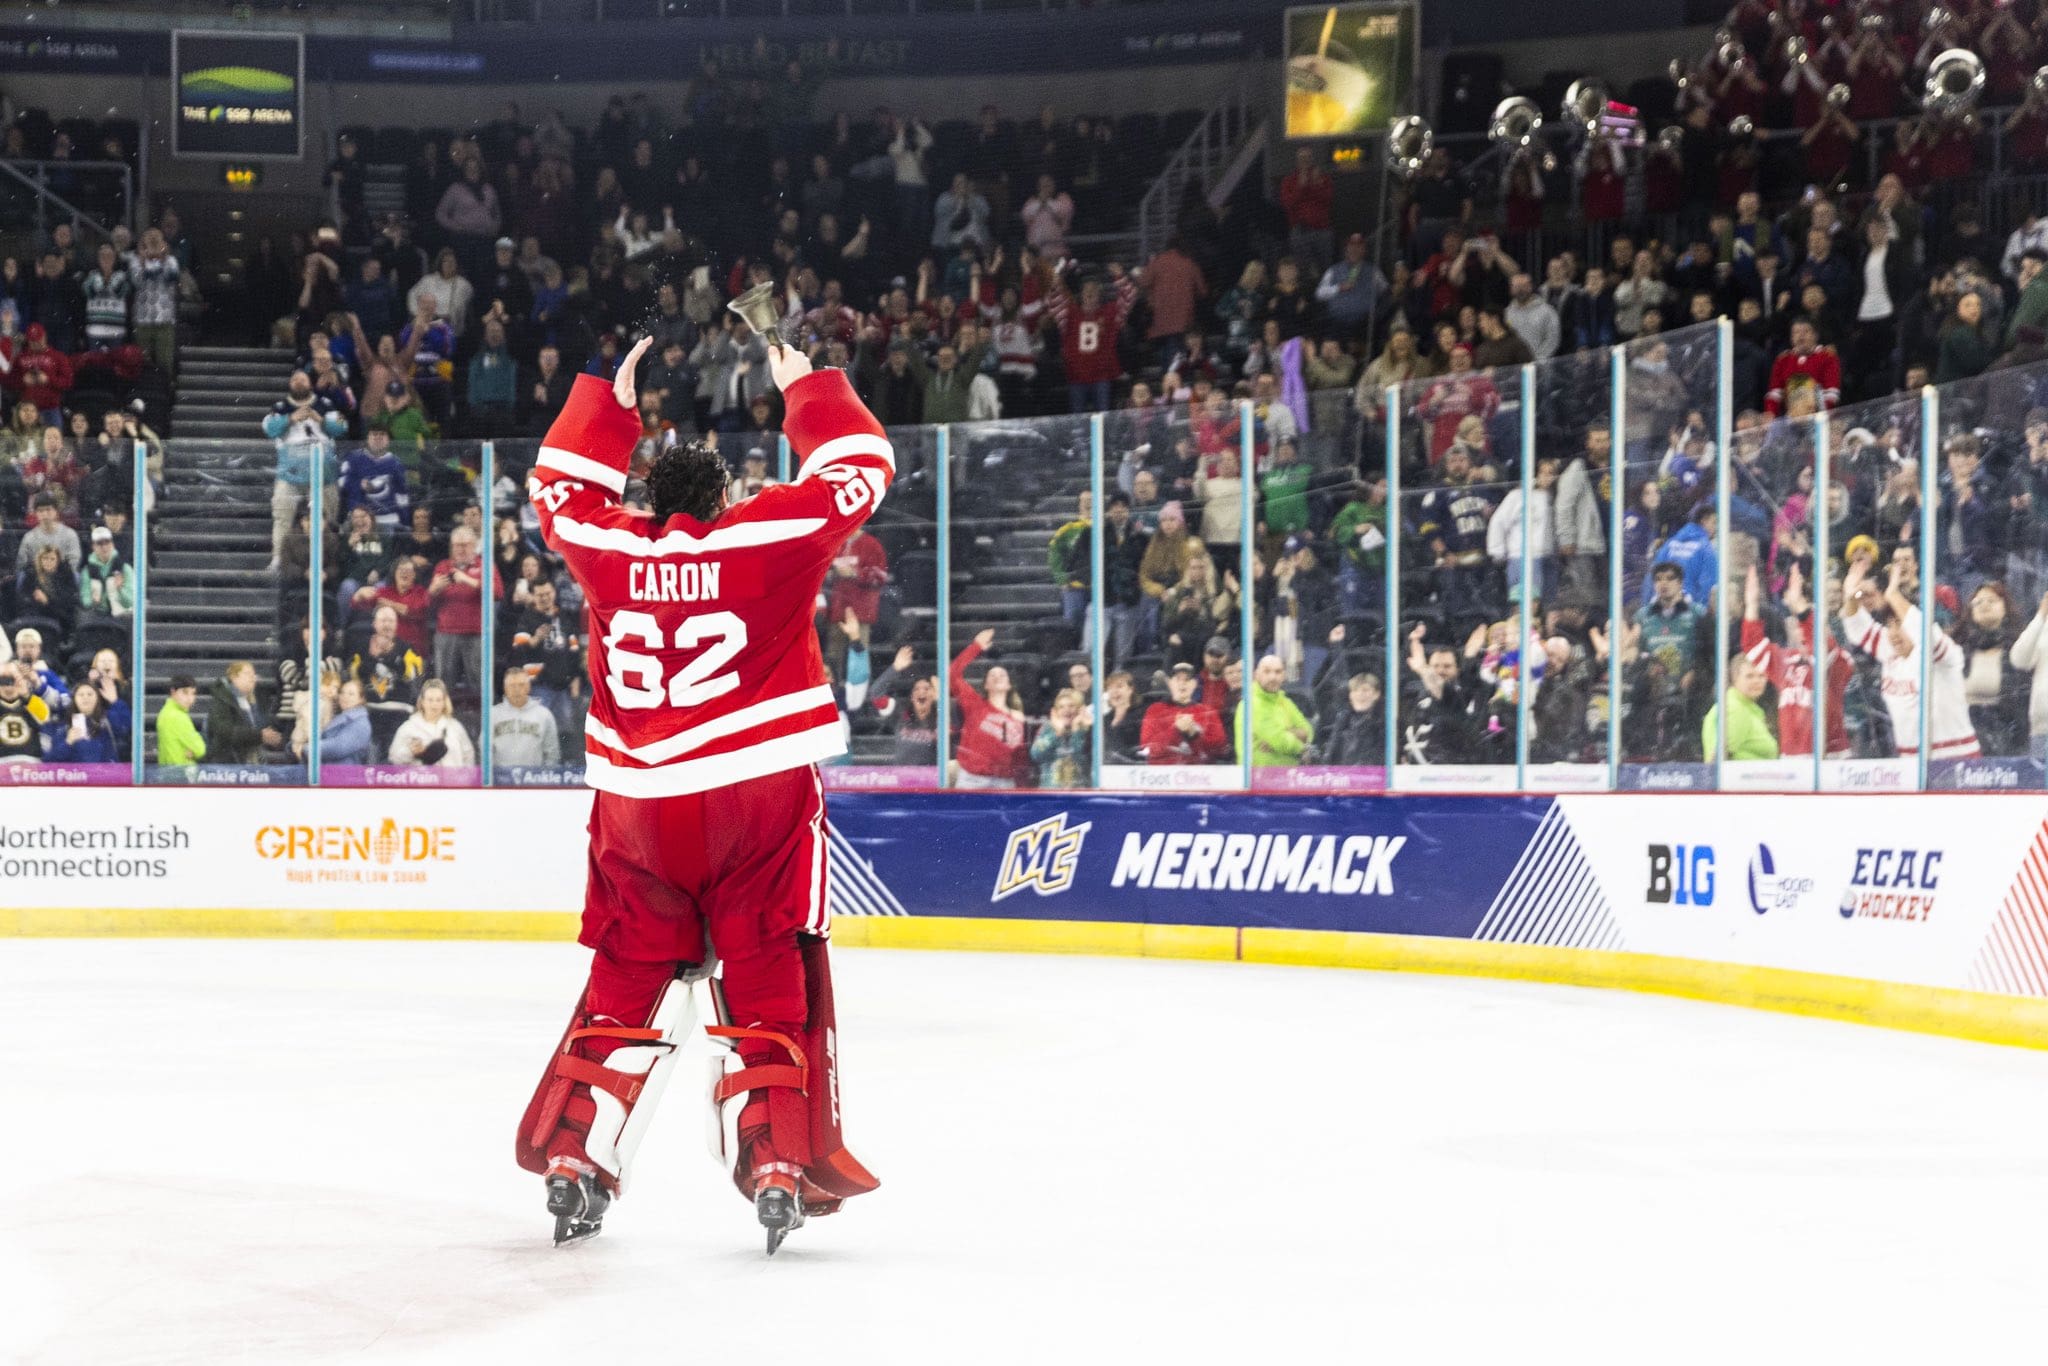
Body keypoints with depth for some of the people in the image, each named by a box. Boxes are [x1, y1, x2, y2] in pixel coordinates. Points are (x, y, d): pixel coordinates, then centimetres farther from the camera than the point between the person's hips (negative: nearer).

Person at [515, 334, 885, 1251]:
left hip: (638, 802, 3)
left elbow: (559, 484, 24)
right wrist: (805, 389, 23)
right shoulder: (772, 536, -5)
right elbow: (861, 466, 9)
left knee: (630, 979, 14)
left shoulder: (604, 546, 2)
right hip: (761, 797, -3)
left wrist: (611, 399, 32)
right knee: (771, 984, 4)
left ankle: (572, 1157, 11)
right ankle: (781, 1165, -2)